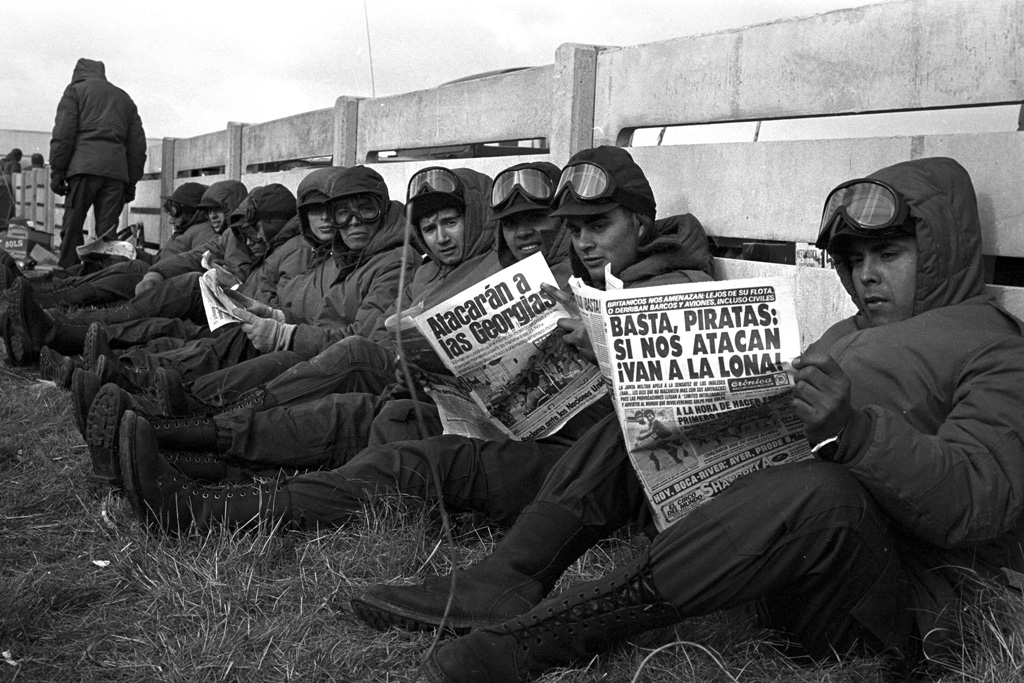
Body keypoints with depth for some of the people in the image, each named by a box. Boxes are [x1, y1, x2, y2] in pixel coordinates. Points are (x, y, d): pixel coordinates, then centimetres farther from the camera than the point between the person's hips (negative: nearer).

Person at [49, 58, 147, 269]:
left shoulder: (75, 90, 14)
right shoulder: (125, 99, 27)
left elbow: (63, 134, 1)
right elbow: (137, 144, 21)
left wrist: (57, 171, 0)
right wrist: (131, 182, 20)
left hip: (84, 165, -3)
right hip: (117, 170, 4)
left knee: (72, 227, -2)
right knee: (107, 230, 1)